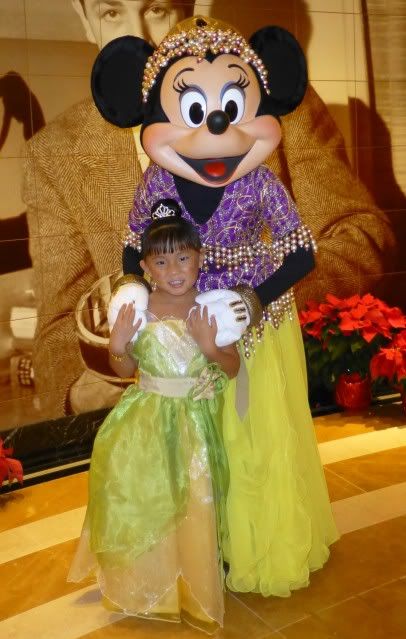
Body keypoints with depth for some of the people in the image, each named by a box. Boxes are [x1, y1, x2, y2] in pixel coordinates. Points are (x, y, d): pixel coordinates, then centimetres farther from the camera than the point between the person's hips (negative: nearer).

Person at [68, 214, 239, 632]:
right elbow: (125, 370, 2)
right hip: (147, 418, 2)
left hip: (196, 418, -1)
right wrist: (118, 345, -17)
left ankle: (194, 587, 29)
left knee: (194, 501, 2)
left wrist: (210, 348, -23)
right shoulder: (138, 309, -7)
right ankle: (147, 579, 38)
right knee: (143, 497, 9)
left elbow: (233, 369, -6)